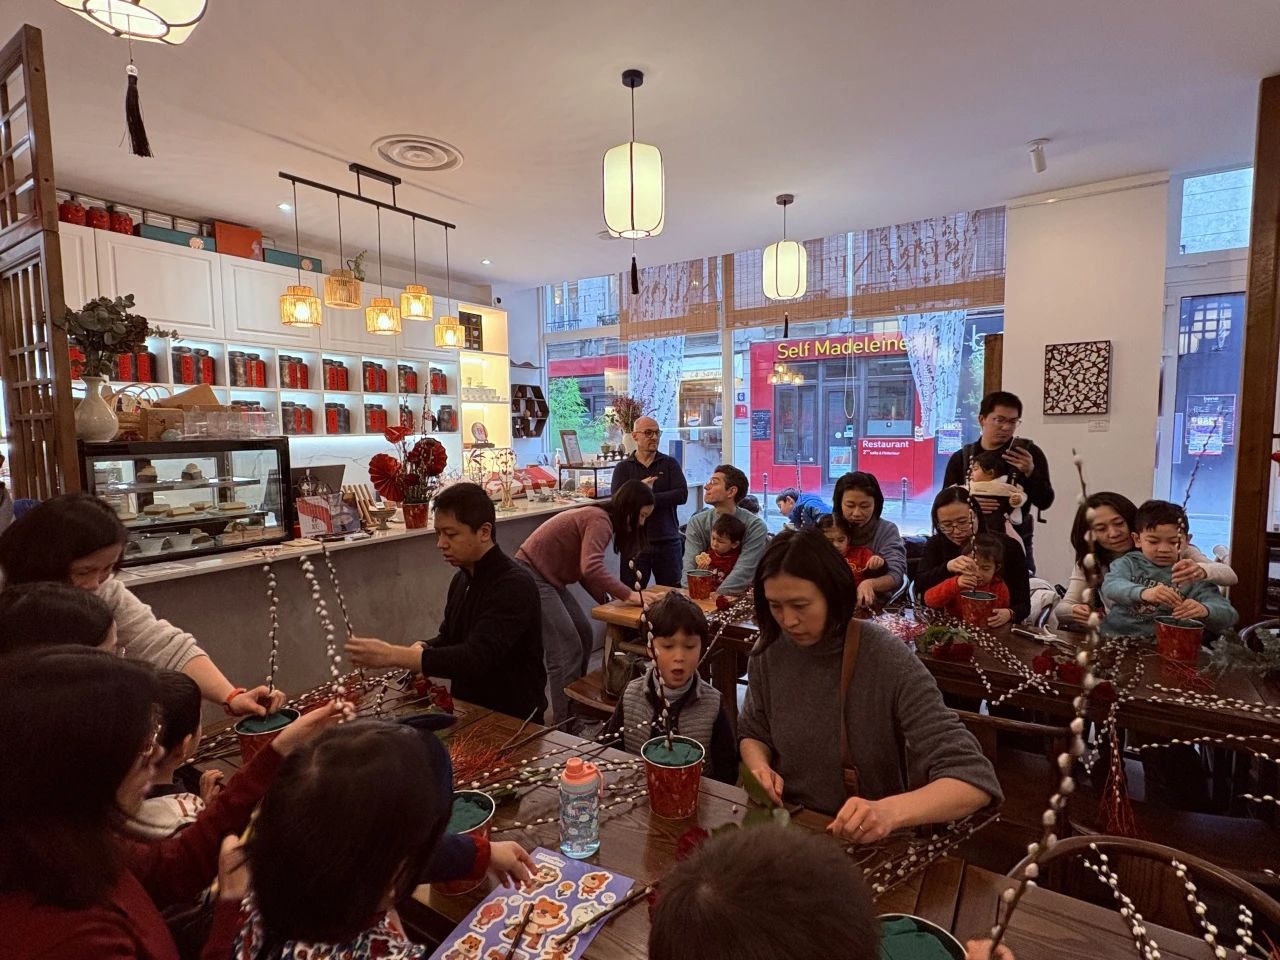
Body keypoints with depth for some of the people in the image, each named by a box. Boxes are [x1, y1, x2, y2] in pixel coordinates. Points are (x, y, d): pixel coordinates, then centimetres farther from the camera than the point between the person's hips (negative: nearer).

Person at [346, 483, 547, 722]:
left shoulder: (514, 585, -20)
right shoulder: (461, 579, 4)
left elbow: (477, 657, -29)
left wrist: (393, 655, -30)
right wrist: (421, 650, -6)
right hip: (469, 711, 6)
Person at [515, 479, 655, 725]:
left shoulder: (599, 518, 11)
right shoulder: (599, 520, -19)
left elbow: (584, 571, 11)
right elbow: (591, 568, -34)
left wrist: (607, 600, 1)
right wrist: (628, 595, -29)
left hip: (547, 578, 10)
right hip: (531, 576, -10)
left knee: (584, 638, 12)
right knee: (566, 651, -9)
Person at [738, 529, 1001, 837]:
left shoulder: (890, 662, -19)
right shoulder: (769, 652, -6)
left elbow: (974, 779, -21)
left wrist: (889, 811, -37)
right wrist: (760, 767, -10)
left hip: (869, 843, -2)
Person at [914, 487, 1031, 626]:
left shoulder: (1009, 547, -3)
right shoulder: (935, 545, 2)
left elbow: (1023, 604, -4)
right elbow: (919, 586, -13)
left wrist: (1009, 614, -25)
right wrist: (947, 567, -28)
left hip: (995, 630, 0)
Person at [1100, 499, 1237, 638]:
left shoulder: (1194, 578, 6)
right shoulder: (1128, 563, 6)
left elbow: (1228, 616, -2)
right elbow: (1110, 586, -13)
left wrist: (1204, 611, -25)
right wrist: (1143, 593, -33)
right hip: (1114, 639, -2)